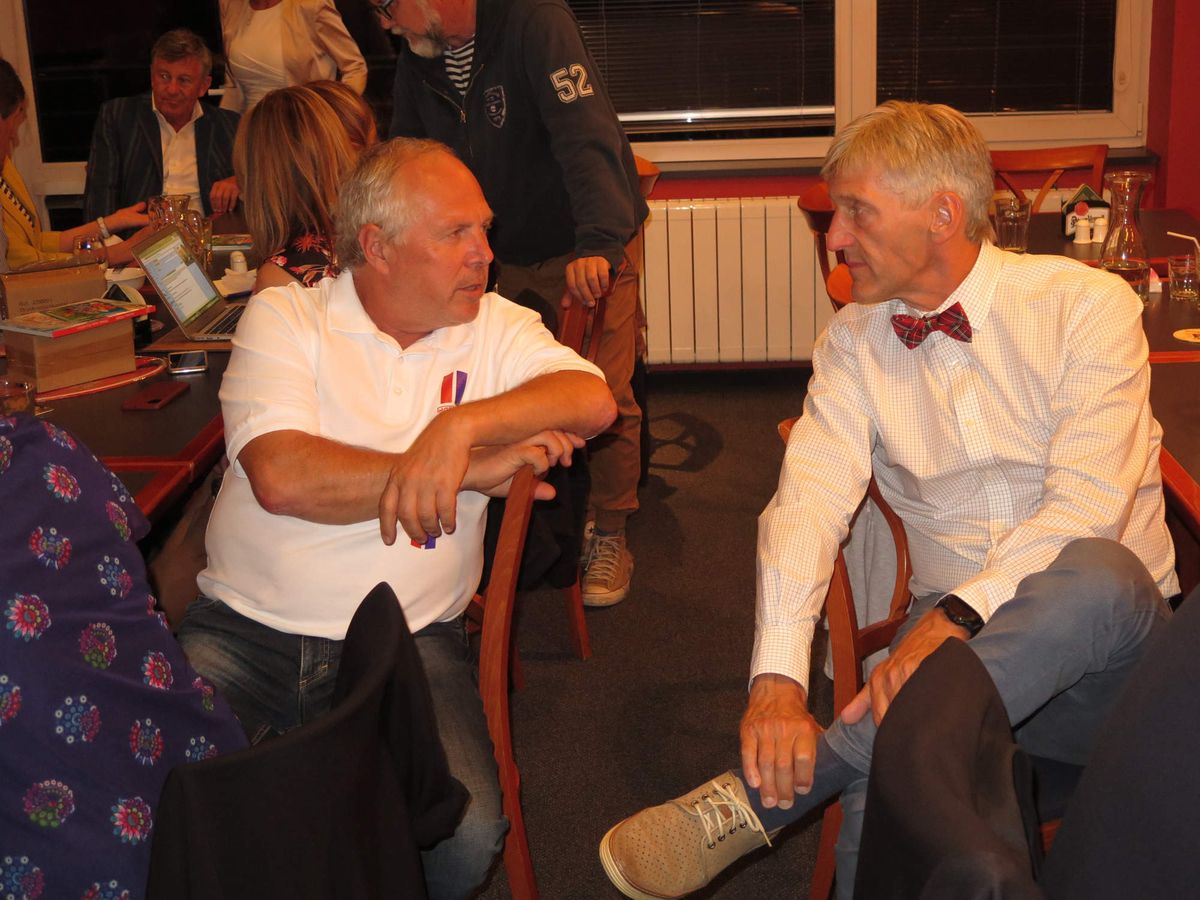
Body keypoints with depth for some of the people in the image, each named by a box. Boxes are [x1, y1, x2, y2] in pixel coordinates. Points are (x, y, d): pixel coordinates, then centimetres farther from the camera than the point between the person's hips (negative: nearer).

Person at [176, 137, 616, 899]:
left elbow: (594, 400, -11)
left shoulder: (496, 329, 7)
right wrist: (469, 473, -15)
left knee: (468, 835, -22)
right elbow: (282, 477, -16)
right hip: (243, 633, -1)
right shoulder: (285, 316, 0)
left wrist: (458, 426, -24)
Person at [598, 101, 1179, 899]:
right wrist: (778, 676, -24)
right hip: (952, 628, 1)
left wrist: (957, 616, -29)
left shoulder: (1086, 303, -3)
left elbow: (1087, 502, -15)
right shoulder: (854, 342, 6)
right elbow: (809, 501, -8)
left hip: (1110, 629, 0)